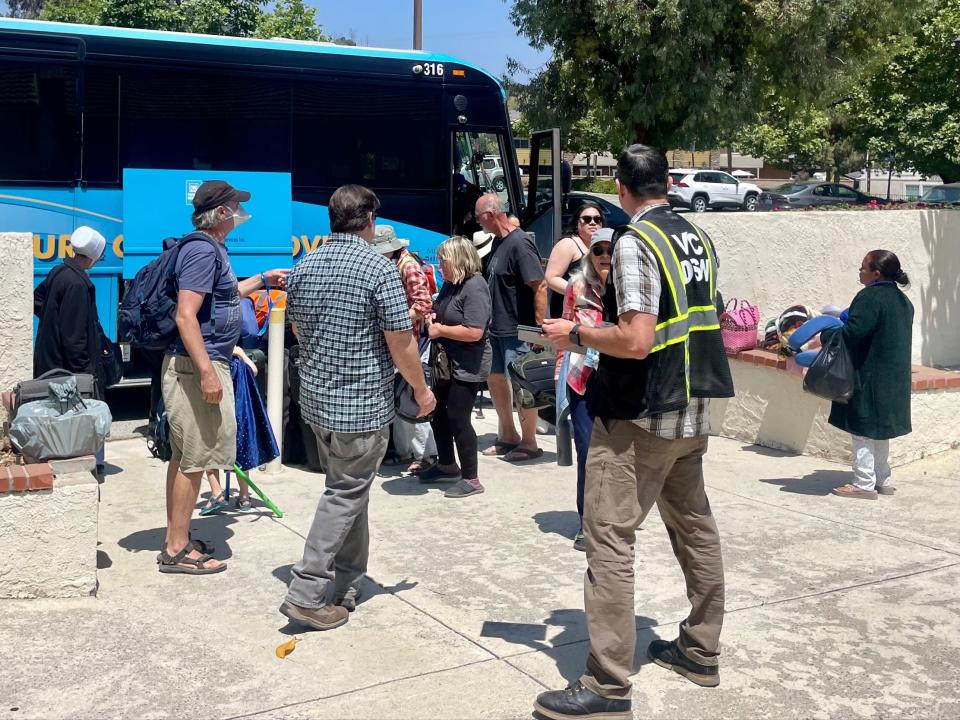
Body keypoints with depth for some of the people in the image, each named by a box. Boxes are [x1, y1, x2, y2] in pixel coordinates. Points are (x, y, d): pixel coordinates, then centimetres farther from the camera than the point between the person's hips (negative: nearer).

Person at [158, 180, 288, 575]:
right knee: (194, 460, -5)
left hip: (199, 364, 11)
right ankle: (177, 551, 2)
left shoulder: (211, 249, 15)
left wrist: (262, 280, 35)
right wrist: (207, 372, -29)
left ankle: (177, 538, 25)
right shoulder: (204, 251, -16)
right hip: (197, 365, -11)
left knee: (185, 456, 16)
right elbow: (185, 315, -25)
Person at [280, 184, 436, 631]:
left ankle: (346, 586, 27)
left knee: (348, 489, 19)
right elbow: (401, 342, -15)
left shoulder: (304, 267, 6)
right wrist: (421, 390, -1)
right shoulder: (379, 268, -14)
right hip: (363, 404, -7)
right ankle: (307, 593, 1)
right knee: (345, 495, 1)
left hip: (315, 398, 7)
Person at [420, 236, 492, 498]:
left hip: (468, 366, -10)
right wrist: (432, 318, 0)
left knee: (457, 418, -5)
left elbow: (474, 332, -30)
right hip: (447, 361, 10)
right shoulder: (451, 283, 6)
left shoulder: (474, 287, -21)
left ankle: (471, 479, 9)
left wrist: (440, 330, -20)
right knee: (437, 410, 17)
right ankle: (447, 464, 36)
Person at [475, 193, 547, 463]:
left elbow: (540, 286, -23)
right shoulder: (498, 241, 10)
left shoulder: (519, 243, -19)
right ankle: (508, 436, 31)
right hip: (497, 327, 10)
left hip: (517, 330, -10)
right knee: (494, 378, 16)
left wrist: (540, 327, -24)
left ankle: (529, 443, 12)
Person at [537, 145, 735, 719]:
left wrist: (576, 334, -8)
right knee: (694, 525, 17)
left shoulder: (635, 243, -15)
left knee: (610, 537, -6)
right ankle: (702, 650, 31)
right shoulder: (700, 239, 9)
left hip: (642, 414, -9)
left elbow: (635, 341, -22)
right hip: (694, 408, 9)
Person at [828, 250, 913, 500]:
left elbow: (851, 333, -25)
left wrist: (825, 334, -9)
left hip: (869, 378, -9)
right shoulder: (903, 301, 11)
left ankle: (864, 483, 1)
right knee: (879, 429, 18)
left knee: (863, 430, -2)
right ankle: (882, 479, 25)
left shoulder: (870, 297, -17)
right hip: (893, 380, 9)